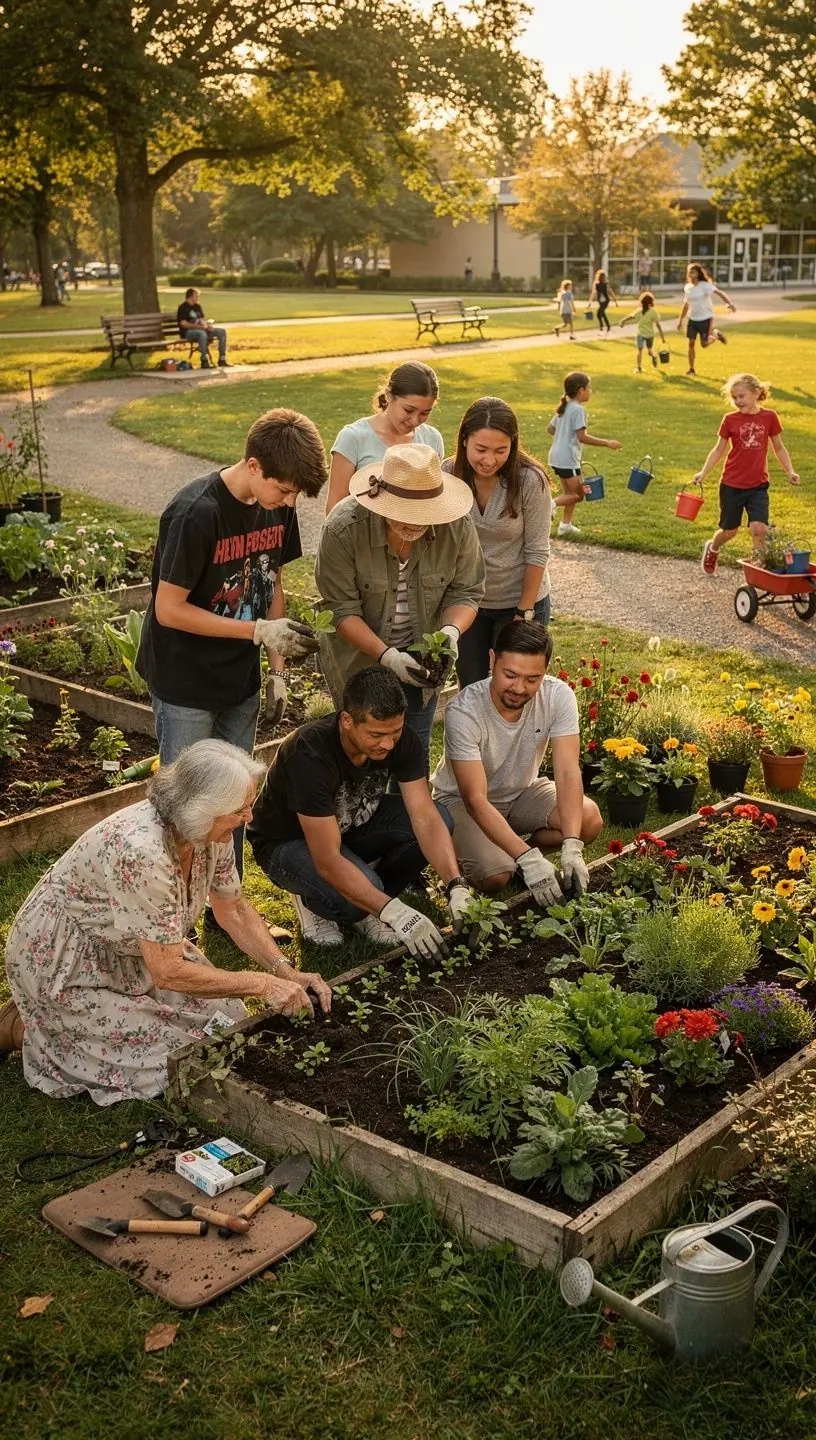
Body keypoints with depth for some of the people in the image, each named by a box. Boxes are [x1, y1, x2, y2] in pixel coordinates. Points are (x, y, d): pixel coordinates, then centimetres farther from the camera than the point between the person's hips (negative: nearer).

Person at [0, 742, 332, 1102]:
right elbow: (167, 972, -32)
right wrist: (262, 984, -26)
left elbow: (234, 910, 2)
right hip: (64, 966, -8)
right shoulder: (143, 852, -38)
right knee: (171, 1055, -11)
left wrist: (286, 973, -9)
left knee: (224, 1014, 2)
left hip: (129, 951, 8)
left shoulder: (209, 830, -14)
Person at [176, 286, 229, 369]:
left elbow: (202, 319, 19)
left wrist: (207, 324, -6)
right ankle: (204, 361, -41)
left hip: (201, 330, 8)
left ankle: (222, 359, -11)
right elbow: (183, 324, -17)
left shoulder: (197, 306, 17)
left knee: (222, 331, -7)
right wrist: (199, 326, -23)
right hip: (187, 332, -8)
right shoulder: (183, 307, -7)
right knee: (202, 333, -41)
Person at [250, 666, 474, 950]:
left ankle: (370, 908, 0)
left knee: (439, 819, -18)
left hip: (351, 826, 6)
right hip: (287, 842, -6)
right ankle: (313, 901, 1)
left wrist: (456, 886, -35)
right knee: (350, 896, -36)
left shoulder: (402, 740, -20)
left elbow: (425, 818, -21)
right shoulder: (309, 754, -37)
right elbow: (328, 862, -38)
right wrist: (395, 912, -44)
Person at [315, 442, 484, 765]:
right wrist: (386, 656, -34)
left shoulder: (458, 525, -20)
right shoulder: (344, 527, -27)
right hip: (359, 652, -2)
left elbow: (466, 592, -9)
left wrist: (451, 631, -30)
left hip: (420, 654, 3)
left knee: (415, 752, 13)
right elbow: (342, 609, -23)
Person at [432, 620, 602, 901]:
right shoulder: (463, 712, -34)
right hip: (462, 800, -4)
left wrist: (571, 847, -42)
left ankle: (511, 853, -1)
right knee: (495, 876, -29)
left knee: (590, 820, -23)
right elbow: (476, 800, -36)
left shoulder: (558, 696, -23)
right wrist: (527, 858, -46)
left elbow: (568, 772, -27)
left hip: (522, 791, 4)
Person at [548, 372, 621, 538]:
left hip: (557, 456, 9)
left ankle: (566, 524, 17)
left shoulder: (564, 407, 12)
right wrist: (607, 443, -16)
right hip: (568, 458, -9)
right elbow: (582, 437, -20)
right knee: (578, 495, -4)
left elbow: (550, 429, 19)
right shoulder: (578, 409, -14)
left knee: (571, 492, 17)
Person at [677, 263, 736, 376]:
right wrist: (680, 320, 17)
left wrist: (729, 304, -38)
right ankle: (691, 369, 8)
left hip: (706, 319, -5)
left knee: (704, 344, -5)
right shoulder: (687, 287, 4)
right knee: (691, 343, -1)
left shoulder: (705, 285, -14)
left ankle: (716, 334, 27)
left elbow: (720, 293, -22)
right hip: (692, 319, 5)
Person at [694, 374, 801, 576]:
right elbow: (719, 450, 4)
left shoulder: (769, 417, -2)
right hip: (731, 485, 0)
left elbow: (778, 448, 9)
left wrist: (790, 471, -2)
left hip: (758, 485, 0)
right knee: (730, 530, 12)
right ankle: (712, 548, 44)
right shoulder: (730, 420, -5)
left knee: (759, 529, -15)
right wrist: (703, 473, -6)